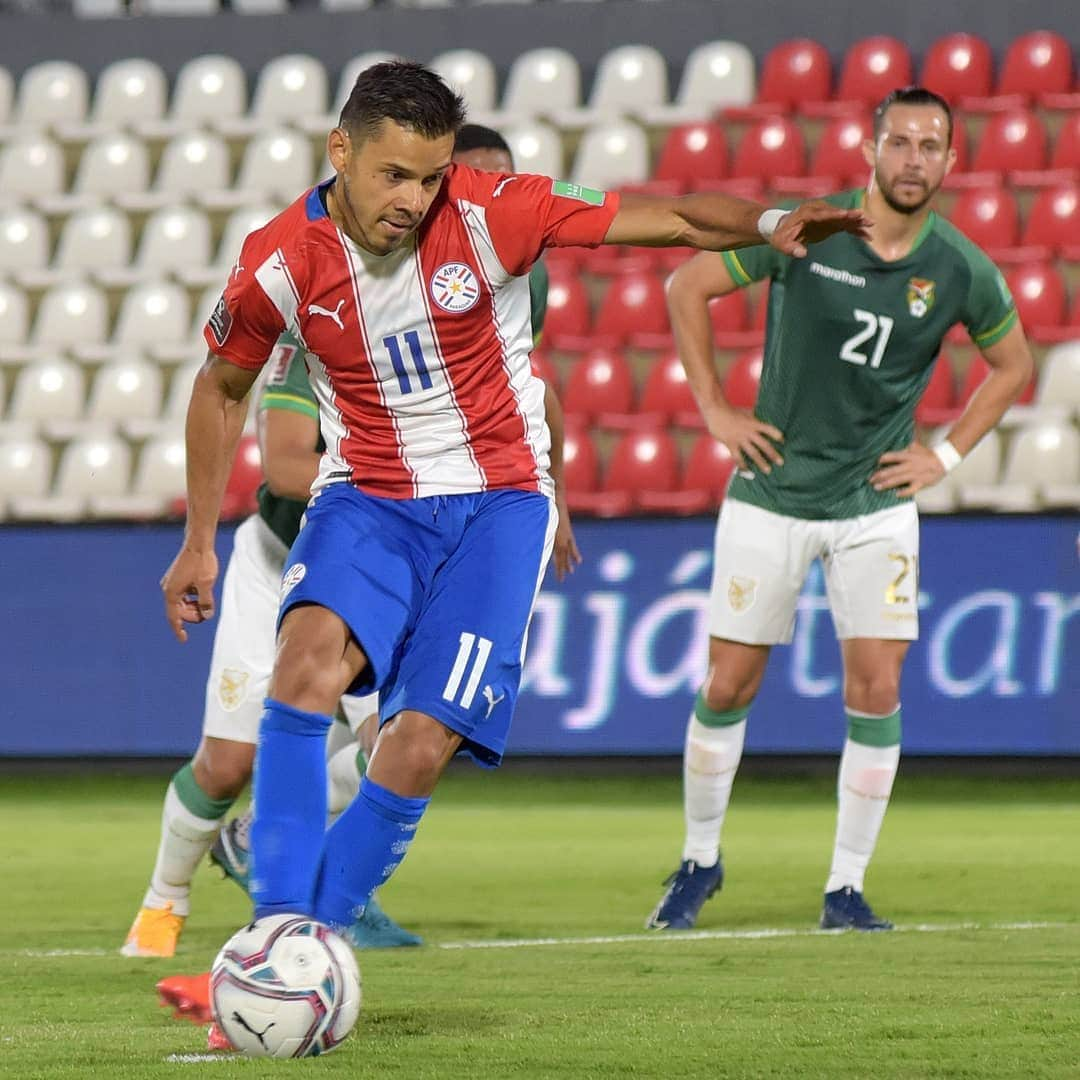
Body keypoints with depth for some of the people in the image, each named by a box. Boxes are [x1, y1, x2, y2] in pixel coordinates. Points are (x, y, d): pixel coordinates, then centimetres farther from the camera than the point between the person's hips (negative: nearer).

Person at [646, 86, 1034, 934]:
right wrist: (716, 411, -2)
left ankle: (847, 888, 5)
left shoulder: (961, 272, -4)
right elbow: (686, 287, 0)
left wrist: (946, 455, 5)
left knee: (876, 691, -7)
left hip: (877, 504, 1)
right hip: (772, 494, -1)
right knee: (728, 686, 3)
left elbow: (1013, 365, 14)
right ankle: (700, 859, 24)